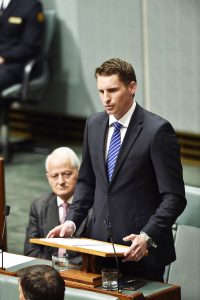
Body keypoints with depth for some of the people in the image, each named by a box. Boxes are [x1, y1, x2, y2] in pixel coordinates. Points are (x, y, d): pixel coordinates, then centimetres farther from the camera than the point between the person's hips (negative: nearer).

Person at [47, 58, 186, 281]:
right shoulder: (94, 124, 7)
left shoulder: (157, 130, -12)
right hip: (100, 244, 5)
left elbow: (174, 197, -13)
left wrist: (147, 237, -23)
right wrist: (72, 221, 3)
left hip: (141, 249, -5)